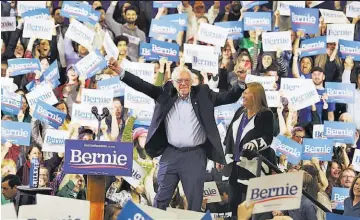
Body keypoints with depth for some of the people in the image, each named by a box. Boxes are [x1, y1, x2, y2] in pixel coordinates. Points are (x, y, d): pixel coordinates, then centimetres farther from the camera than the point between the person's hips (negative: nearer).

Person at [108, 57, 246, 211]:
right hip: (170, 154, 2)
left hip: (195, 155, -2)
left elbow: (229, 97, -2)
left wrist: (240, 83, -22)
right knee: (161, 198, 9)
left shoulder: (202, 94, 2)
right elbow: (144, 86, 3)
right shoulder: (166, 94, 6)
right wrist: (120, 72, -8)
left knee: (195, 200, 5)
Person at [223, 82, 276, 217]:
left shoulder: (266, 115, -8)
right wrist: (227, 155, 13)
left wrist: (255, 143, -35)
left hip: (252, 166, -7)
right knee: (233, 202, 12)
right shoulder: (240, 112, 12)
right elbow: (230, 134, 16)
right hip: (235, 165, 7)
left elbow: (267, 138, -15)